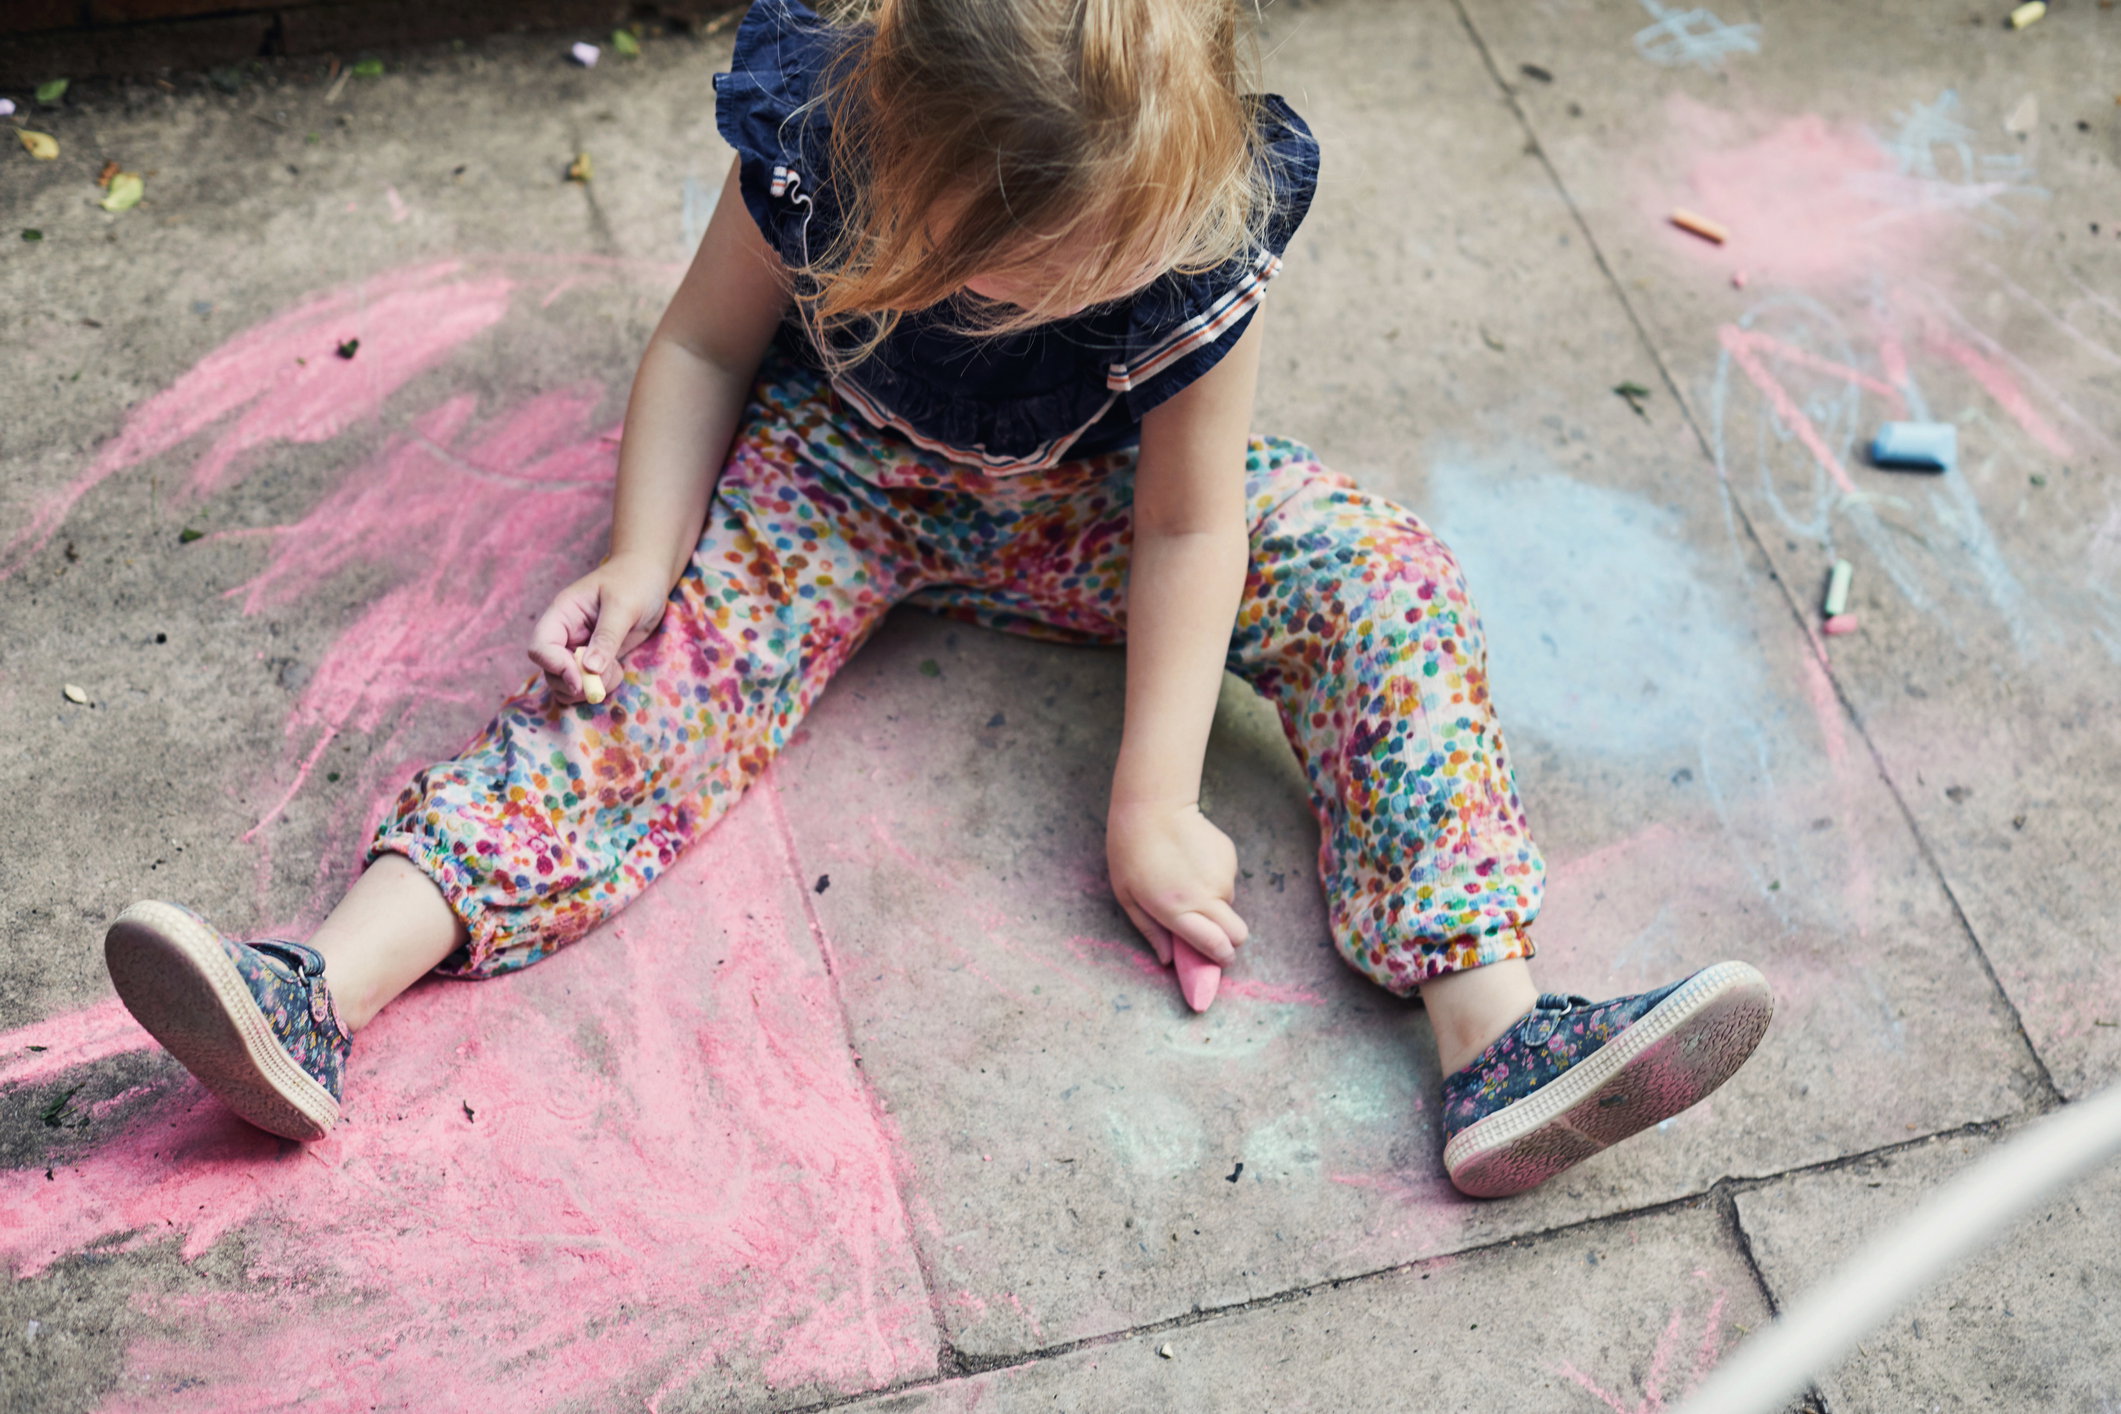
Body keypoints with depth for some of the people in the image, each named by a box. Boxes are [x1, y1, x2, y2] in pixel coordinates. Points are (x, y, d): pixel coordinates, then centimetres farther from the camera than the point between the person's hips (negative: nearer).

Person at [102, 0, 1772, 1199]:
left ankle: (1493, 1034, -30)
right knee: (669, 650, -23)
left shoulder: (1202, 256, -29)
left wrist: (1154, 809, -21)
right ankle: (330, 989, -30)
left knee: (1375, 578, -21)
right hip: (837, 466, 1)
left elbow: (1183, 527, -21)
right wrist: (643, 559, -19)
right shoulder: (816, 146, -28)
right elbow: (704, 343, -10)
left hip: (1079, 494, 0)